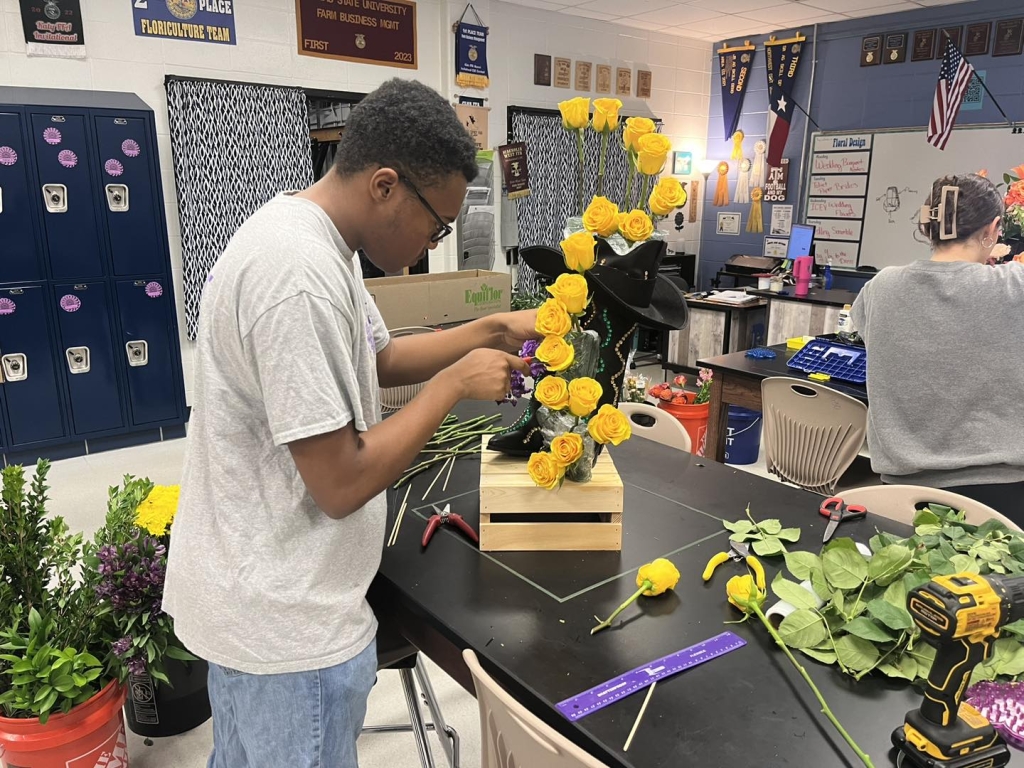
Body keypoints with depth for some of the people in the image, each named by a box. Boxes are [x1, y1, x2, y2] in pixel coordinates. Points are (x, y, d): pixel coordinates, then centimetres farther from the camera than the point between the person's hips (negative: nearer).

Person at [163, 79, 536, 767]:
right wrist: (457, 381, -17)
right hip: (290, 624, -9)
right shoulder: (300, 275, -29)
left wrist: (491, 330, 5)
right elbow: (343, 485, -26)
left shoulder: (305, 229, 4)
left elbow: (378, 360, 15)